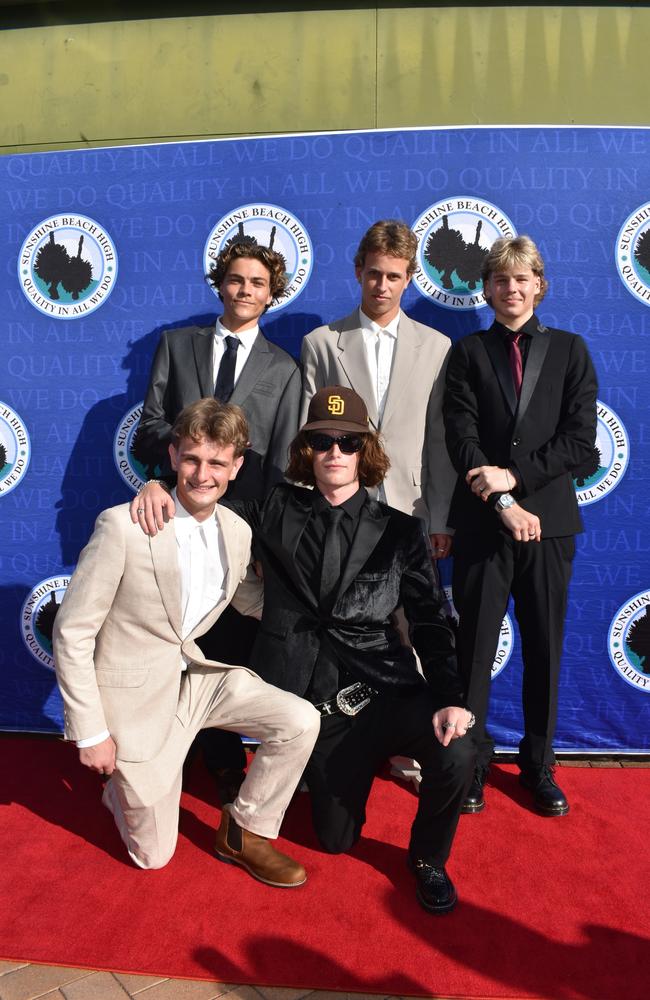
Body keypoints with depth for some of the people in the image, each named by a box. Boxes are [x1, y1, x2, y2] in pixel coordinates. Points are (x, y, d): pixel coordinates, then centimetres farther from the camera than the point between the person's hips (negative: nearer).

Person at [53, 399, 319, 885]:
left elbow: (253, 600, 13)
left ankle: (244, 832, 9)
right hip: (134, 695, -4)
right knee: (154, 855, 7)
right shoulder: (123, 526, -23)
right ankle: (121, 785, 40)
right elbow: (72, 633, -17)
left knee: (300, 721, -14)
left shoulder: (237, 531, -6)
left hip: (194, 675, 5)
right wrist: (91, 732, -15)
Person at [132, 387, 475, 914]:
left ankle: (428, 859, 5)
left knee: (456, 756, -28)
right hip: (319, 706, 1)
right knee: (337, 839, 7)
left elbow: (430, 621, -3)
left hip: (389, 691, 0)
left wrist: (449, 698, -17)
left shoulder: (400, 532, 1)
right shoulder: (277, 511, 3)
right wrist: (159, 486, -10)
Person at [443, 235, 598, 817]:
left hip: (549, 522, 1)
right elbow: (462, 439, -4)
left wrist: (514, 475, -12)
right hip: (483, 522, -1)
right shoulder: (468, 353, 6)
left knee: (544, 648, 10)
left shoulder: (569, 350, 8)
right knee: (475, 648, 4)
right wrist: (504, 504, -15)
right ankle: (470, 763, 20)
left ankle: (539, 764, 27)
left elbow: (580, 441, -1)